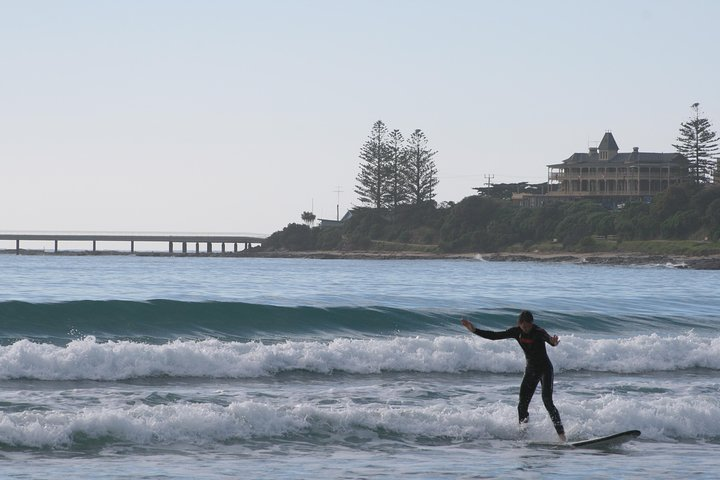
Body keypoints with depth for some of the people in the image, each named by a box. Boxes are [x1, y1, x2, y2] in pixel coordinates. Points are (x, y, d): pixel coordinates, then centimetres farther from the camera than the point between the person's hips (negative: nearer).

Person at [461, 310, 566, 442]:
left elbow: (548, 338, -43)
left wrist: (553, 342, -67)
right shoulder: (517, 332, -5)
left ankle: (561, 434, -23)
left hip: (545, 369, -6)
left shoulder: (539, 332, -22)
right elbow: (495, 336, 1)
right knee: (522, 405, 1)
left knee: (547, 401, -20)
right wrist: (474, 330, -2)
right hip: (530, 370, 6)